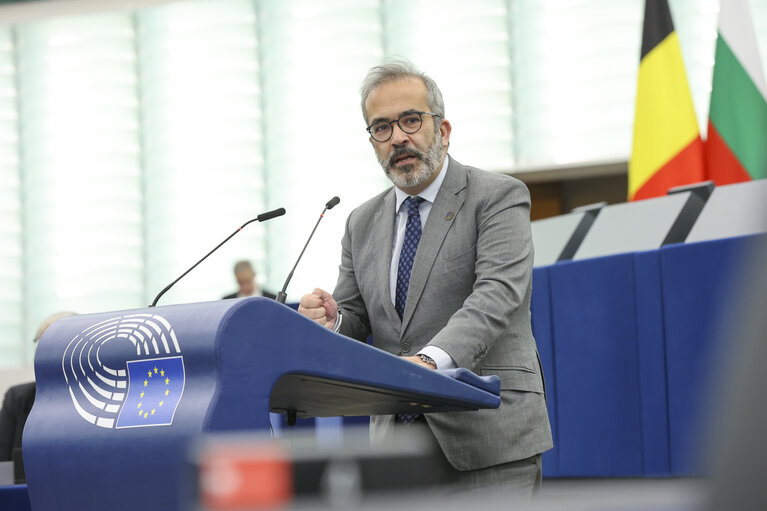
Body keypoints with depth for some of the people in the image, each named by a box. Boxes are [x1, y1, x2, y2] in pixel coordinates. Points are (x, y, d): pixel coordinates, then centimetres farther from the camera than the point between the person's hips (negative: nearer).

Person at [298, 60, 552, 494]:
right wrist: (330, 323, -10)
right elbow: (354, 321, 16)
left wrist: (431, 360, -34)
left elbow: (497, 295, -17)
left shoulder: (499, 197, -2)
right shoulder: (363, 223, 17)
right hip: (397, 441, 5)